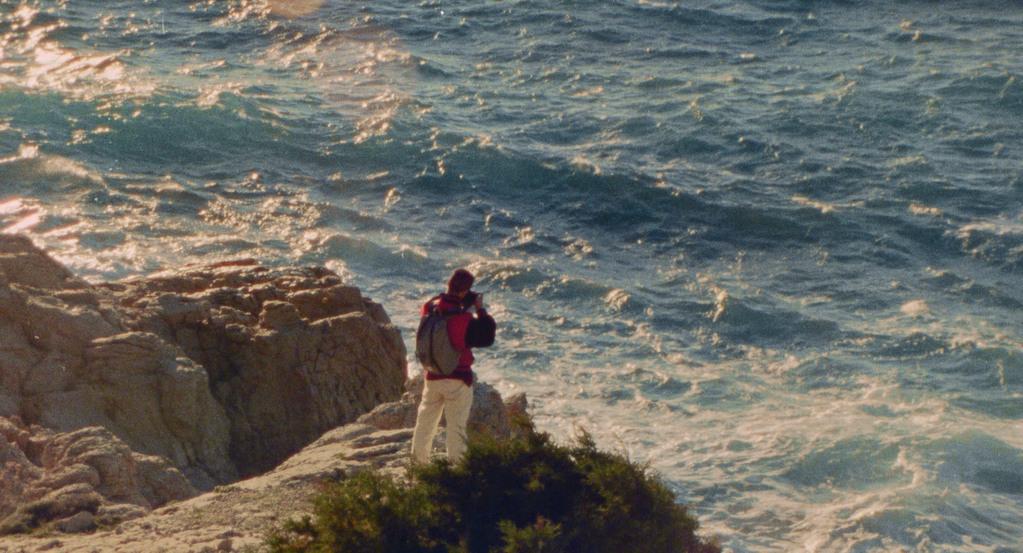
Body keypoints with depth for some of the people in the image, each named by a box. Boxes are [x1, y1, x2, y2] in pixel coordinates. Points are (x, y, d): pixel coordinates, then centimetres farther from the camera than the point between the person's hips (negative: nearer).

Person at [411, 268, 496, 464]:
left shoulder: (430, 308, -7)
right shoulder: (465, 319, -23)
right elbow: (487, 337, -13)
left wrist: (464, 305, 4)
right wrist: (480, 310, -7)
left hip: (432, 376, 5)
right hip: (458, 378, -5)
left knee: (426, 420, 19)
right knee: (456, 425, 4)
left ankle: (418, 461, 29)